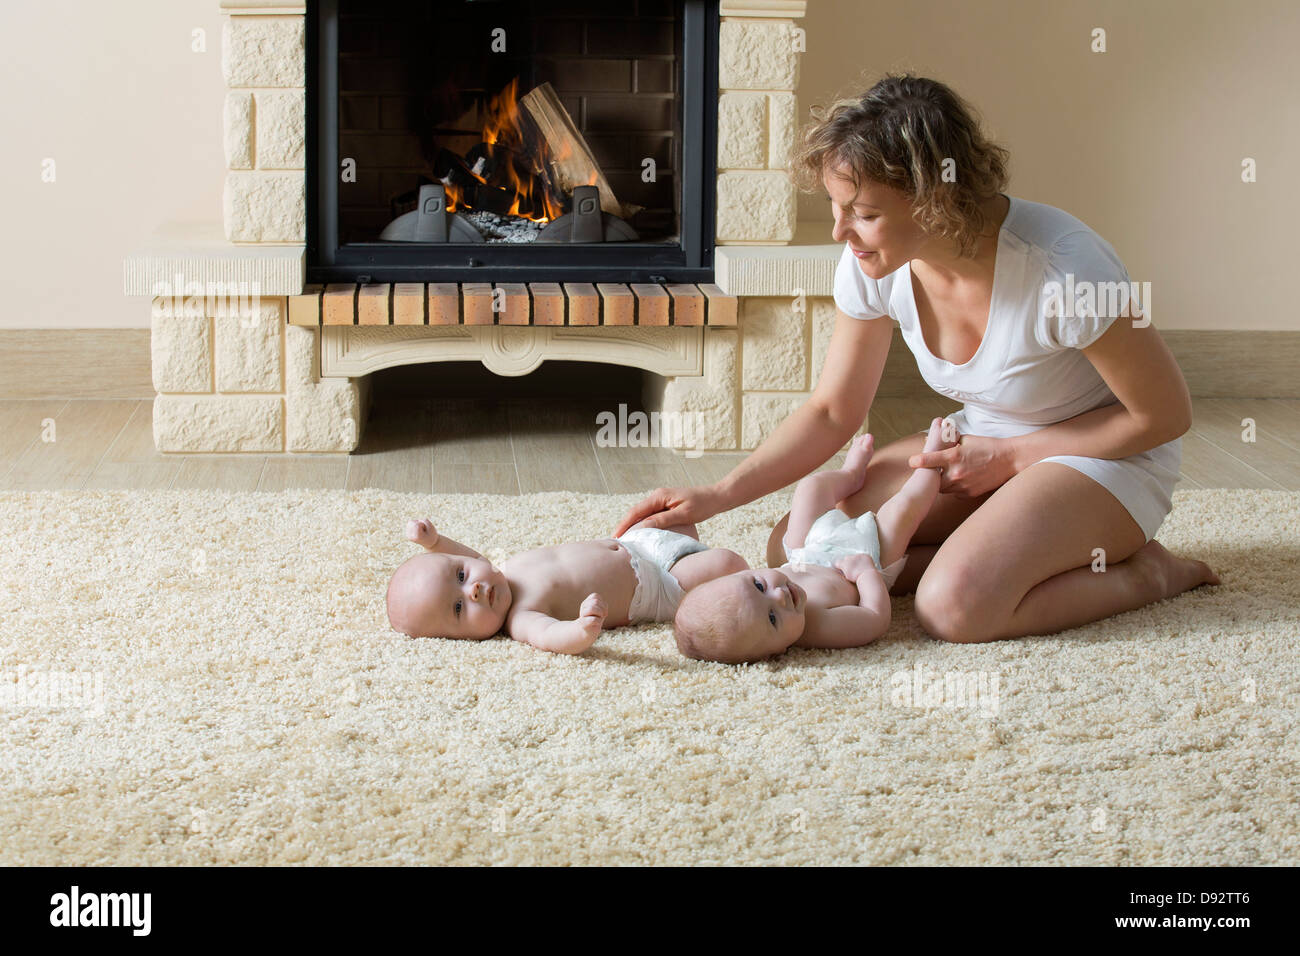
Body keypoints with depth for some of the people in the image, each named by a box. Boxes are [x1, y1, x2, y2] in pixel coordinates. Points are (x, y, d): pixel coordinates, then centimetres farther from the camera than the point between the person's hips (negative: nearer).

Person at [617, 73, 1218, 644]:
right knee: (795, 549, -11)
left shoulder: (1061, 270, -32)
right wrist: (717, 496, -13)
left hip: (1105, 453, -6)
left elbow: (1164, 416, -17)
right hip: (984, 441, 6)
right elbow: (832, 412, -1)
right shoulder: (872, 267, -15)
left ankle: (1140, 573, -6)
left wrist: (1007, 456, -16)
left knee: (954, 607, -31)